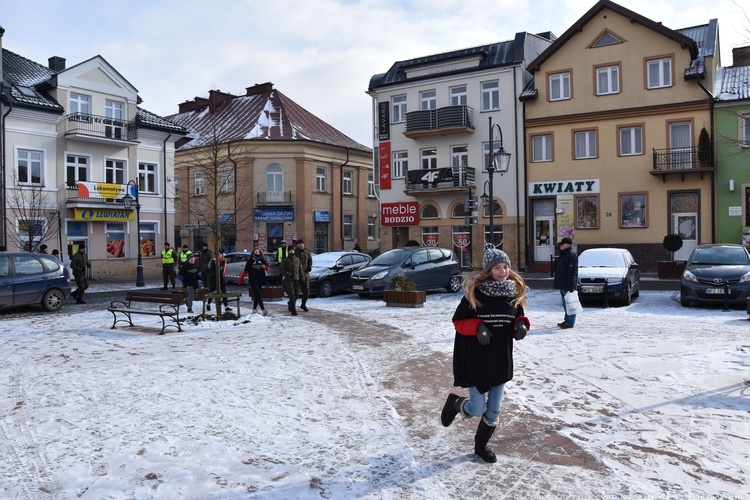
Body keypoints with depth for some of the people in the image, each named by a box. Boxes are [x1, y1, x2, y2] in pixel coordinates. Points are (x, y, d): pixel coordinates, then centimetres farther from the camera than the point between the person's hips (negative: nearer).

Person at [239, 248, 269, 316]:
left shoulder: (262, 260, 7)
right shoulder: (250, 261, -1)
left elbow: (268, 268, 7)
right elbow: (245, 271, 1)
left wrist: (265, 267, -16)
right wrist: (240, 279, 0)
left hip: (260, 280, 4)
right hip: (253, 281, -4)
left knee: (256, 295, 12)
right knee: (258, 295, -12)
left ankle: (254, 309, 26)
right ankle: (263, 310, -19)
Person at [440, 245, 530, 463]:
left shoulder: (515, 292, 0)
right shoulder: (475, 291, -14)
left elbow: (518, 318, 13)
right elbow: (458, 321, -8)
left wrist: (521, 326, -9)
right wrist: (477, 327, -25)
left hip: (501, 360, 5)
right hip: (476, 360, -5)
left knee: (494, 411, 13)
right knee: (477, 409, -1)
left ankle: (481, 445, 37)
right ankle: (454, 403, 33)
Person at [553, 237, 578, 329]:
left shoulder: (571, 255, -14)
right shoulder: (563, 255, 17)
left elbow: (572, 272, -20)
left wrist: (571, 285, -24)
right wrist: (557, 283, 21)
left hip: (567, 285, -10)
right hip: (562, 285, 10)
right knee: (565, 304, 15)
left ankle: (570, 322, -3)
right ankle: (567, 320, 23)